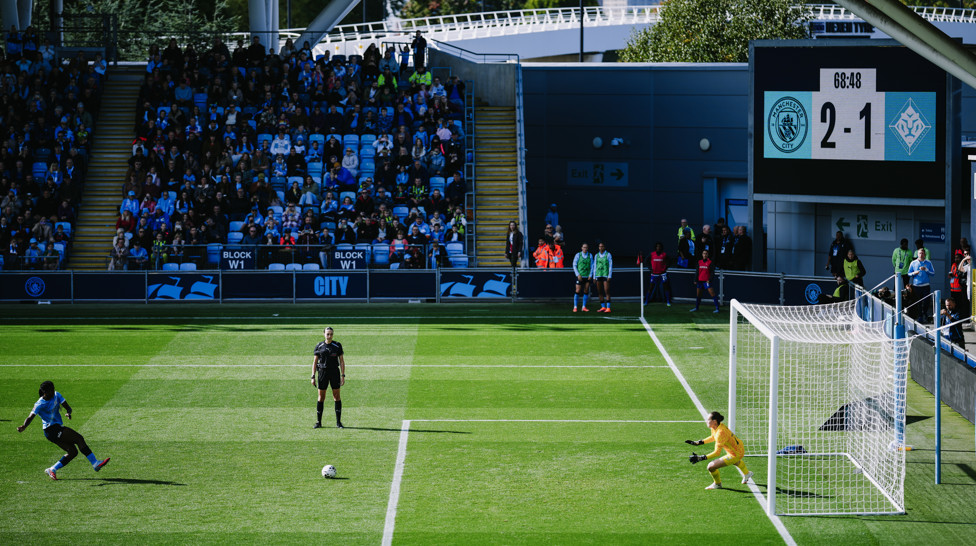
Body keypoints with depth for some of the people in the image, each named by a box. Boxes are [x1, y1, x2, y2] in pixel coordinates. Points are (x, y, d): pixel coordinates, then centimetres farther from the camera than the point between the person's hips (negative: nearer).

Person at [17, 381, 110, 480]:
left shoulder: (56, 395, 5)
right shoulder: (40, 405, -14)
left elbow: (67, 407, 0)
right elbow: (30, 418, -19)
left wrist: (68, 412, -24)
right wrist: (23, 427, -39)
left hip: (58, 428, 8)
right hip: (51, 430, -8)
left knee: (73, 452, 1)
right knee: (79, 439, -16)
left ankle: (52, 470, 10)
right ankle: (95, 463, -15)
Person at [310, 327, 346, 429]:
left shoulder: (337, 346, 2)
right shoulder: (319, 346, 4)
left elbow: (342, 361, 4)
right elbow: (315, 362, 6)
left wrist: (343, 375, -3)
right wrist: (313, 376, 0)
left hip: (335, 372, 0)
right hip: (322, 372, 0)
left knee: (337, 396, -1)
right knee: (321, 397, 1)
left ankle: (338, 422, 5)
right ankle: (318, 422, 7)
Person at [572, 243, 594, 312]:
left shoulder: (590, 255, 7)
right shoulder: (578, 255, 0)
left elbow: (592, 266, 10)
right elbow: (574, 265, 1)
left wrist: (590, 275, 0)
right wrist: (578, 274, -8)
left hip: (587, 276, 3)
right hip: (580, 276, -2)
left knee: (586, 292, 1)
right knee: (578, 291, -8)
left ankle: (584, 307, 8)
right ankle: (575, 307, -3)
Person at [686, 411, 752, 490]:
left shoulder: (720, 433, -35)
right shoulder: (714, 428, -7)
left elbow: (717, 452, -35)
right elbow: (713, 437, 16)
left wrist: (701, 458, -38)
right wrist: (698, 442, 9)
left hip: (735, 455, -10)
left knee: (711, 466, -13)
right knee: (735, 461, 44)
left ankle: (717, 484, 16)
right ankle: (746, 474, 74)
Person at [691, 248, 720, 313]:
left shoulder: (710, 262, -4)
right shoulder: (699, 262, 10)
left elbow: (712, 273, -5)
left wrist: (709, 280, -15)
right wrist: (695, 280, 13)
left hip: (707, 281, -5)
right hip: (700, 280, 5)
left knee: (712, 294, -11)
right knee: (698, 295, 11)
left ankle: (717, 308, -11)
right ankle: (696, 307, 26)